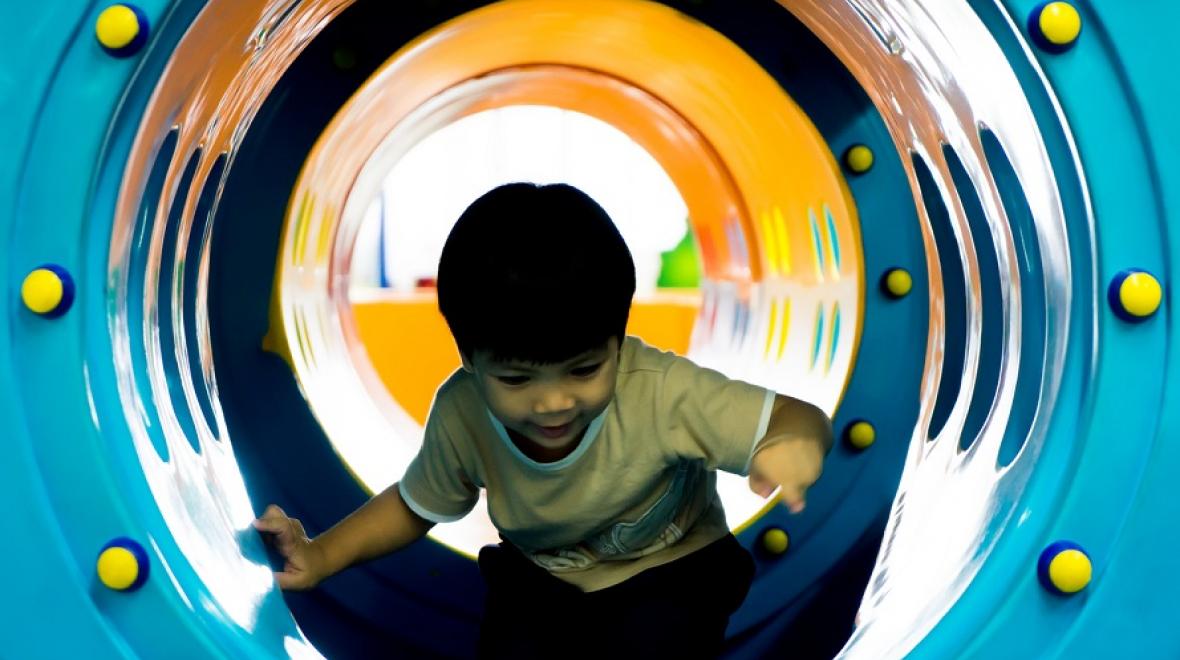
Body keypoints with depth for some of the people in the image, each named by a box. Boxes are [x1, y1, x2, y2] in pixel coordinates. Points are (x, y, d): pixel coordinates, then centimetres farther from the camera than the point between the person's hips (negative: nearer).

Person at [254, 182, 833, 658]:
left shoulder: (662, 393, -33)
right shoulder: (461, 413, -23)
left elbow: (799, 420, -30)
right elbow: (415, 506, -2)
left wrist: (796, 440, -55)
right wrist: (321, 556, -15)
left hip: (667, 571, -2)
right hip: (541, 578, 3)